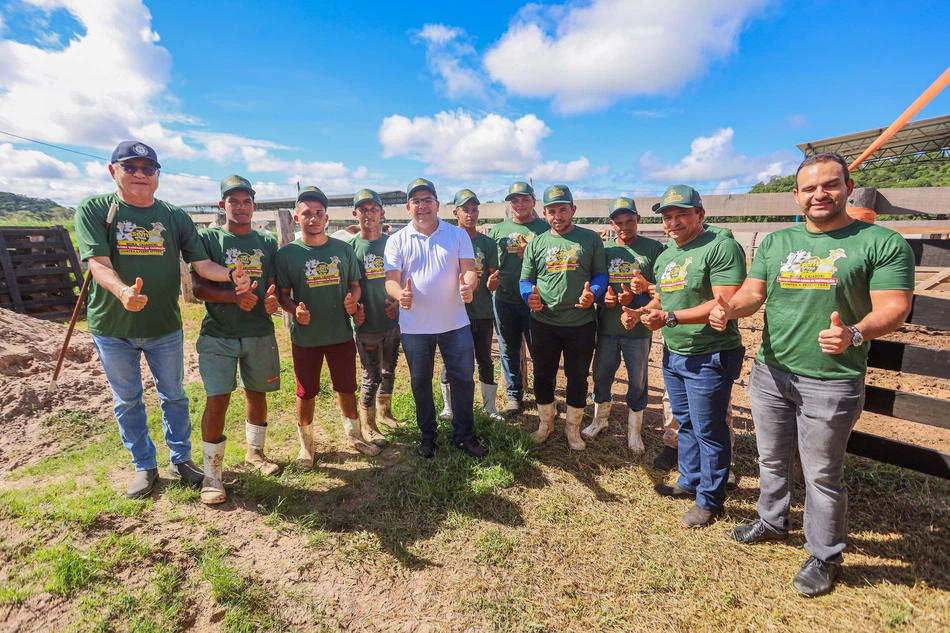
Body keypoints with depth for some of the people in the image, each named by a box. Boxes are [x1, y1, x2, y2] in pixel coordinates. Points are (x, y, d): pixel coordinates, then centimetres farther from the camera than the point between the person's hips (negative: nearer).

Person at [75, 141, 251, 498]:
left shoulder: (176, 217, 0)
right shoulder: (93, 210, -5)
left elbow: (201, 264, -7)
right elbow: (98, 262, -18)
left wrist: (230, 275, -28)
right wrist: (122, 291, -39)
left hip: (165, 327, 1)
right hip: (112, 327, -1)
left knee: (174, 396, 13)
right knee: (127, 401, 13)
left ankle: (181, 460, 30)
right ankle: (144, 466, 31)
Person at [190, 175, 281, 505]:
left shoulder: (267, 242, 9)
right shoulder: (208, 238, 1)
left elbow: (274, 284, 9)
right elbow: (197, 287, -7)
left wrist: (273, 299, -15)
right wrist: (234, 297, -24)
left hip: (260, 333, 3)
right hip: (218, 334, -3)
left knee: (257, 394, 14)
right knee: (217, 401, -7)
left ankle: (255, 451, 36)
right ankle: (212, 475, 8)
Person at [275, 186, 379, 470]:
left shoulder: (343, 249, 1)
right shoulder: (287, 253, -4)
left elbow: (355, 284, 8)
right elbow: (283, 294, 0)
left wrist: (353, 300, -14)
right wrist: (295, 309, -21)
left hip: (341, 333, 2)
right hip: (305, 336, -1)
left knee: (347, 388, 14)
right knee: (306, 392, 12)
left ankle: (354, 435, 35)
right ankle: (306, 444, 33)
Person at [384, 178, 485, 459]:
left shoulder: (458, 235, 3)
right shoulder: (397, 241, 1)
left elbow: (469, 269, -4)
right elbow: (391, 278, -7)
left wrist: (468, 286, -27)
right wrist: (400, 294, -30)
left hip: (455, 323, 0)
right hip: (415, 326, 0)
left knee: (463, 379, 7)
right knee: (420, 382, 12)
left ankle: (464, 435, 25)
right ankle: (428, 435, 33)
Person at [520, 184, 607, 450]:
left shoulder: (591, 239, 1)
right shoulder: (536, 243, 6)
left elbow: (601, 275, 2)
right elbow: (526, 280, 7)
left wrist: (593, 294, -19)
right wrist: (530, 296, -15)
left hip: (581, 323, -1)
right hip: (544, 323, 2)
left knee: (578, 377, 12)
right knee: (543, 375, 13)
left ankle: (573, 427, 33)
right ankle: (545, 422, 36)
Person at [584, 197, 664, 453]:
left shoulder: (653, 248, -4)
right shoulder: (604, 249, 4)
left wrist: (634, 298, -20)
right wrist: (603, 296, -13)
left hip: (639, 328, -2)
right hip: (606, 326, 3)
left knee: (637, 381, 11)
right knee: (601, 374, 15)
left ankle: (634, 429, 31)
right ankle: (600, 418, 39)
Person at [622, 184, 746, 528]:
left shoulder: (721, 248, -15)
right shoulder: (665, 256, 12)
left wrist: (671, 317, -27)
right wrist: (640, 313, 1)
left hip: (709, 357, -8)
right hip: (673, 354, 8)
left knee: (708, 430, 5)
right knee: (685, 423, 20)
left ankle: (710, 500, 24)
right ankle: (689, 481, 39)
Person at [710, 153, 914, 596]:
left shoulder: (882, 243, -5)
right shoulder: (775, 242, 7)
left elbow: (893, 307, -12)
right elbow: (752, 293, 3)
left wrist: (855, 334, -33)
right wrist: (729, 310, -20)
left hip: (831, 382, -4)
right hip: (770, 373, 4)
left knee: (822, 474, 9)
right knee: (772, 460, 21)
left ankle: (825, 556, 31)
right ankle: (772, 522, 44)